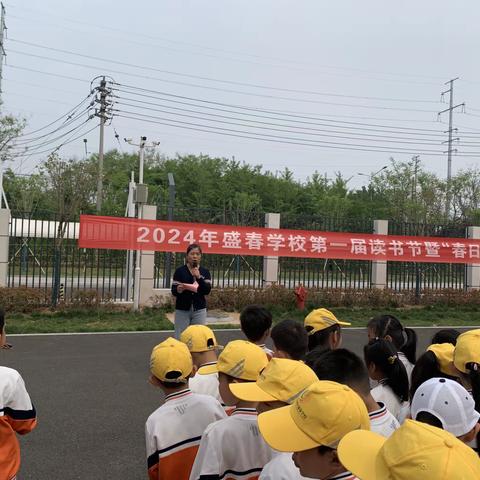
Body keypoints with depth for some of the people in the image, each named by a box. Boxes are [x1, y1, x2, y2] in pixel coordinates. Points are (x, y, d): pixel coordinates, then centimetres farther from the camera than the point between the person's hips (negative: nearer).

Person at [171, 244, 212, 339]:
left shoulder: (205, 272, 5)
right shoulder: (180, 271, -1)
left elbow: (207, 291, -7)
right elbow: (173, 291, -3)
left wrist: (199, 277, -19)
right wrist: (178, 290, -25)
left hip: (199, 310, 1)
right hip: (182, 310, -1)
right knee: (180, 337, -1)